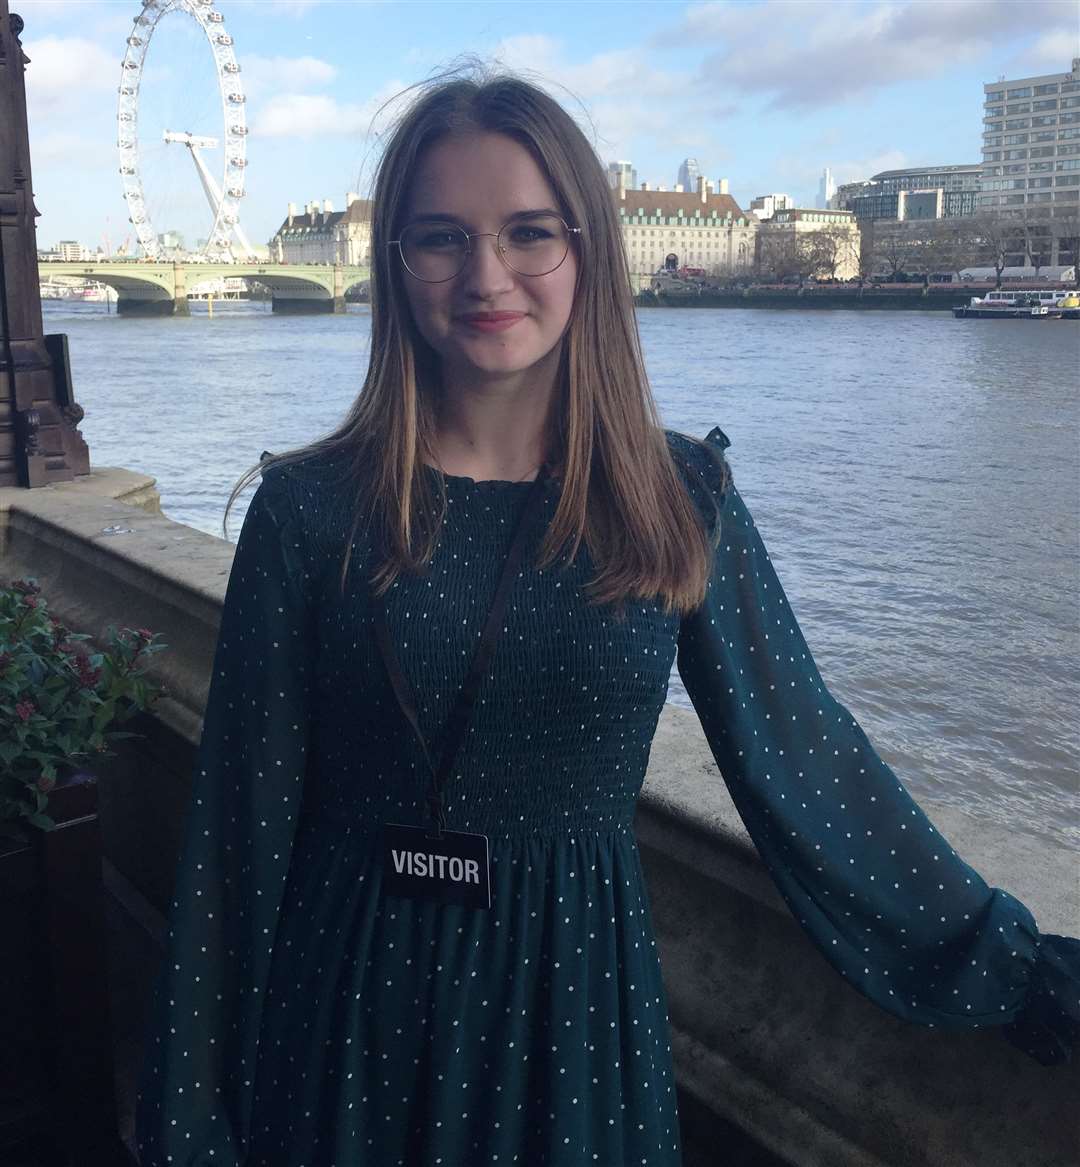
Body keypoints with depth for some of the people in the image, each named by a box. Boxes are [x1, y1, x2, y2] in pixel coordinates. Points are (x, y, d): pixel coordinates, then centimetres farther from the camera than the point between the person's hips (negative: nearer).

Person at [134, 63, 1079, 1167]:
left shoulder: (681, 497, -6)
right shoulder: (310, 508, -10)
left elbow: (802, 754, -1)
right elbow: (243, 822, -6)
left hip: (577, 991, 1)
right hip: (352, 1003, 0)